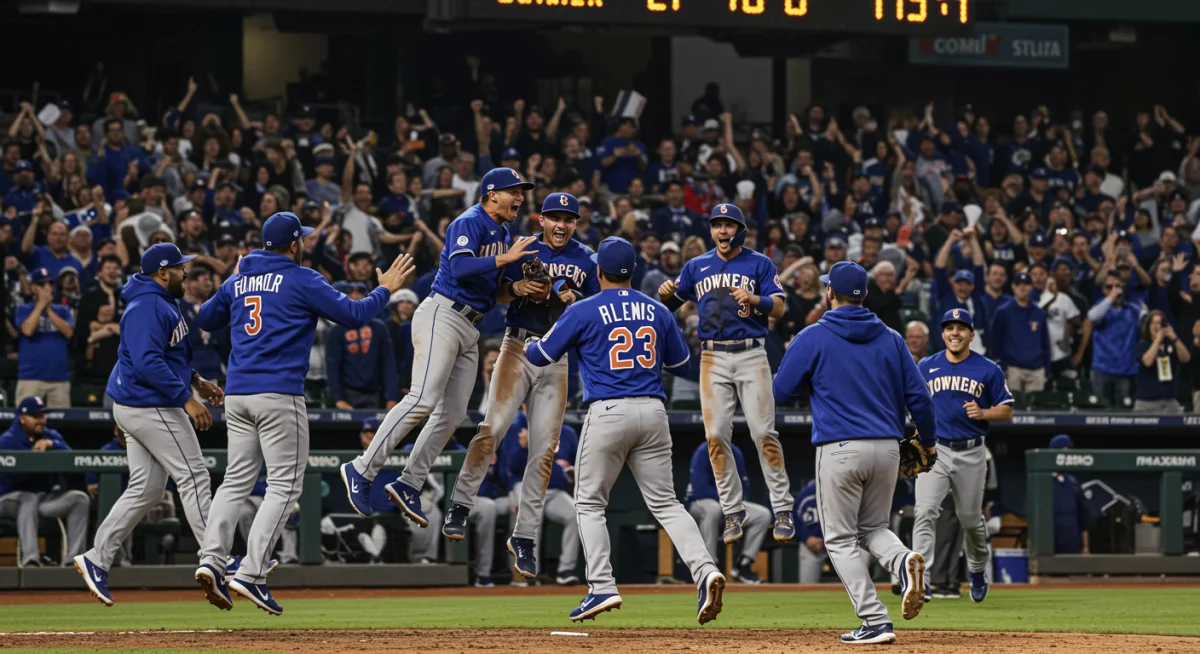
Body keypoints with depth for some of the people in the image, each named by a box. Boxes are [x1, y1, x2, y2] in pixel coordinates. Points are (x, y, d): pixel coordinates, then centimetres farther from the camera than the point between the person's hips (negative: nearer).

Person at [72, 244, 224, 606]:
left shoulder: (162, 303, 16)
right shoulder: (148, 308, -19)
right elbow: (147, 363, -28)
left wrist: (195, 380, 20)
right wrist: (186, 399, -29)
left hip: (140, 407, 11)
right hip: (150, 407, -11)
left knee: (146, 489, 10)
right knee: (193, 477, -7)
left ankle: (97, 559, 10)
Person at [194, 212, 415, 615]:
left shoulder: (238, 281, 14)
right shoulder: (301, 280, -4)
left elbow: (206, 320, 28)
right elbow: (352, 315, -5)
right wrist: (386, 289, 10)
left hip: (236, 394, 6)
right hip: (279, 394, -6)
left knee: (237, 480, 11)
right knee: (284, 485, -3)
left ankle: (212, 559, -7)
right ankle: (251, 574, -13)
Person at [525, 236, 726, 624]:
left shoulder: (584, 312, -2)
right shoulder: (657, 311, 10)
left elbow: (541, 356, 6)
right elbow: (681, 363, 20)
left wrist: (528, 346, 29)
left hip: (608, 413, -4)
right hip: (653, 412, 4)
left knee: (590, 503, 9)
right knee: (665, 502, 7)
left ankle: (602, 588, -3)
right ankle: (704, 570, -14)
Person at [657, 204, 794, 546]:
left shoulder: (759, 264, 4)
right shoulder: (697, 267, 13)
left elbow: (779, 308, -4)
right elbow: (671, 303, 17)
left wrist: (754, 299, -23)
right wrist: (665, 295, -6)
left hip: (751, 354, -3)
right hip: (713, 358, 3)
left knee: (764, 432, -8)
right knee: (717, 435, -2)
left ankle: (782, 510, -4)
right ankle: (732, 512, 7)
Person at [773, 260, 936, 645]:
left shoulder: (812, 339, -2)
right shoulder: (890, 339, 8)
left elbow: (781, 392, 4)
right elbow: (918, 396, 9)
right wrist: (928, 441, 25)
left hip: (839, 449, -4)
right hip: (887, 447, 4)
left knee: (841, 540, 4)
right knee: (873, 528, 21)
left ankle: (876, 623, -7)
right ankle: (903, 561, -14)